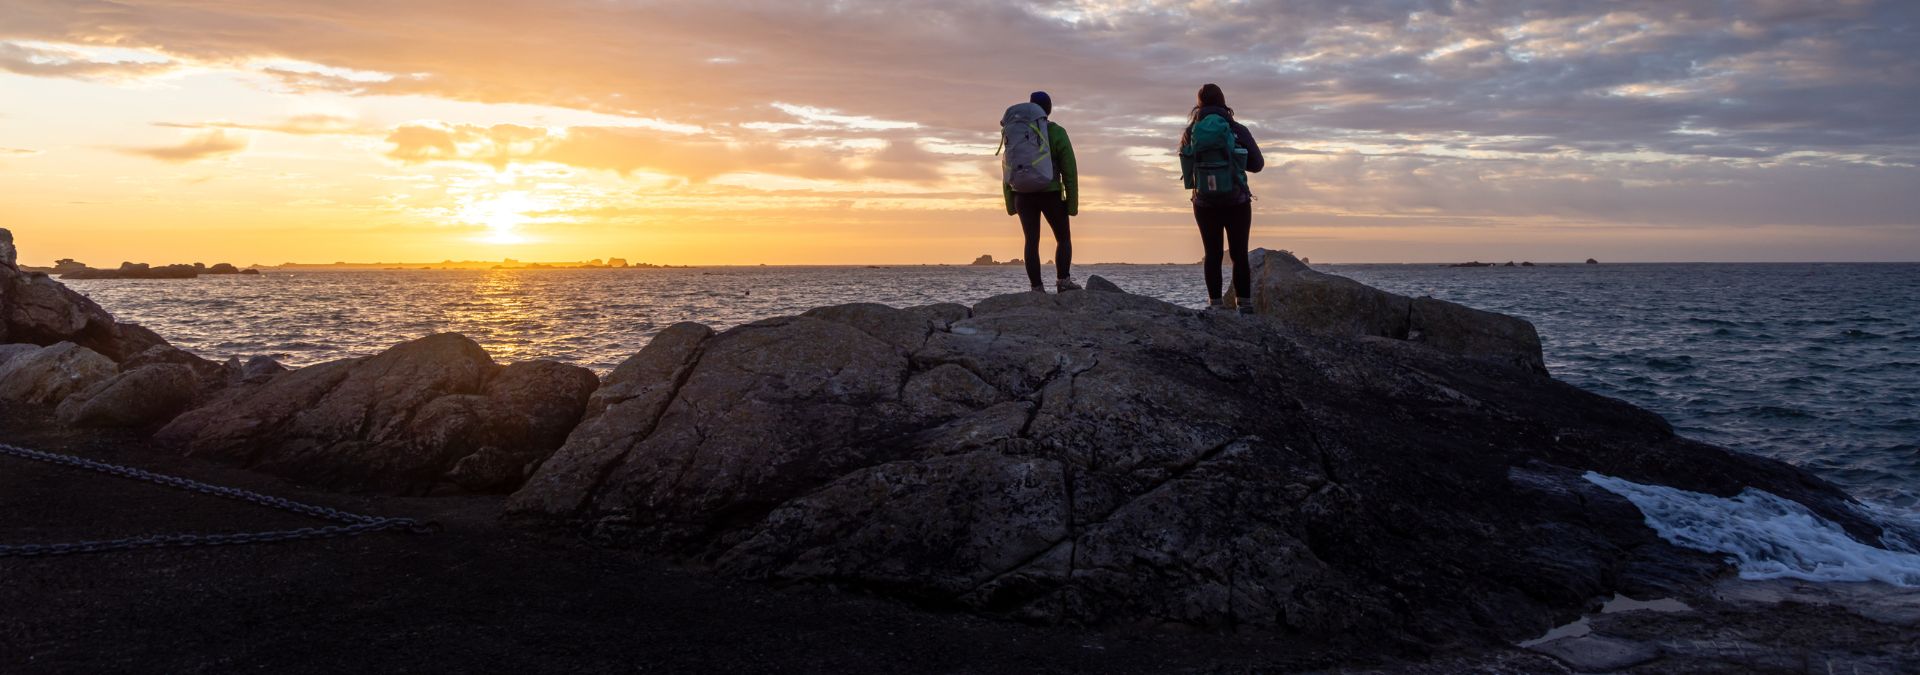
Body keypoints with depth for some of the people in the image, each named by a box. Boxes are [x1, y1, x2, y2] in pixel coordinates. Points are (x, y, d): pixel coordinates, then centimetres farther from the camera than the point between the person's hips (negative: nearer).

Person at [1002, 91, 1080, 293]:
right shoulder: (1056, 133, -5)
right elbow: (1069, 170, -7)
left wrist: (1010, 202, 12)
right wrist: (1072, 202, -3)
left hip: (1023, 195, 3)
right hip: (1051, 194, -3)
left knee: (1032, 242, 4)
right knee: (1064, 238, 11)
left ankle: (1037, 289, -1)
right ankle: (1063, 281, -3)